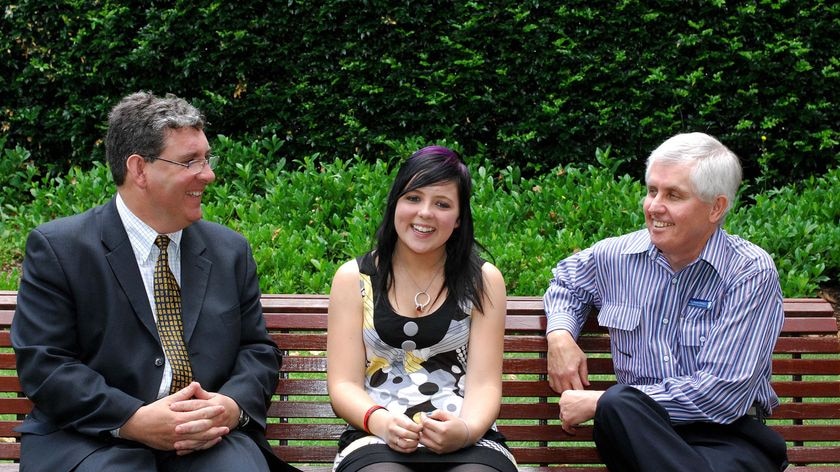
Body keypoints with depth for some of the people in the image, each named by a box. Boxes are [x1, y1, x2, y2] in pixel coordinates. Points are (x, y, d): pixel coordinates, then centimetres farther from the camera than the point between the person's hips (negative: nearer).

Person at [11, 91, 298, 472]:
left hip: (212, 439, 3)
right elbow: (42, 364, -5)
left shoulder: (230, 251, 14)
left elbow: (258, 350, 14)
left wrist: (233, 405, -9)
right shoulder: (56, 248, 1)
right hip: (92, 440, -3)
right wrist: (134, 421, -18)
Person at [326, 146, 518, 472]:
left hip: (468, 443, 1)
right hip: (377, 439, -1)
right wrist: (380, 421, -18)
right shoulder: (353, 278, 8)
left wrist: (466, 430, -20)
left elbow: (484, 383, 2)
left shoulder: (483, 280, 9)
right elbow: (344, 384, 3)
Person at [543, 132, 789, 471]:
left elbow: (720, 394, -16)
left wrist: (600, 402, -15)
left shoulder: (751, 274, -7)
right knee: (617, 406, -35)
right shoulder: (619, 256, 7)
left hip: (729, 435, -4)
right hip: (638, 430, 4)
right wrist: (560, 335, 8)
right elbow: (566, 279, 32)